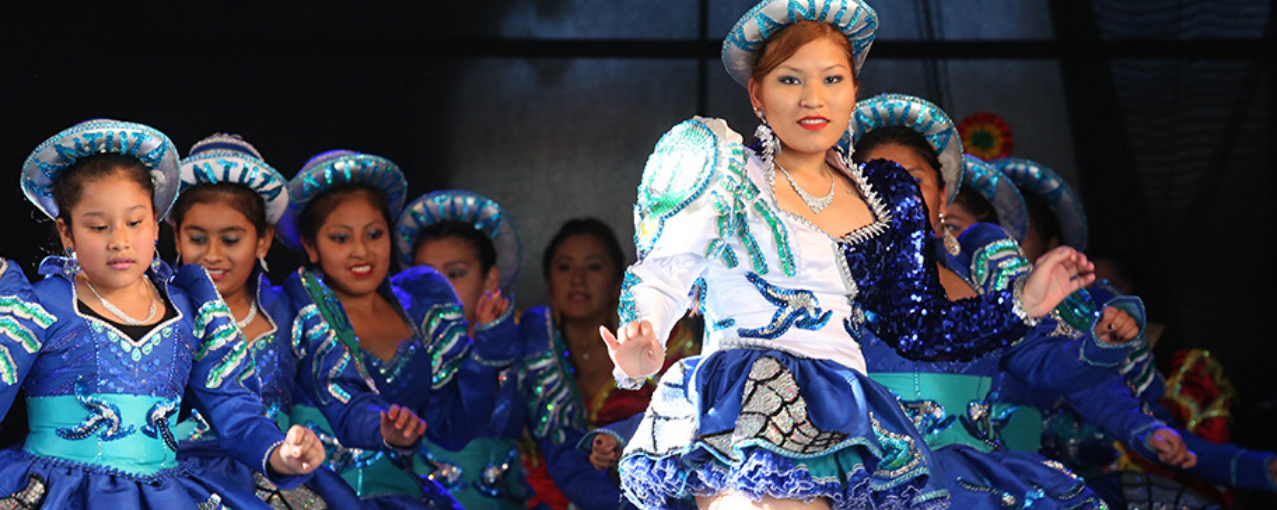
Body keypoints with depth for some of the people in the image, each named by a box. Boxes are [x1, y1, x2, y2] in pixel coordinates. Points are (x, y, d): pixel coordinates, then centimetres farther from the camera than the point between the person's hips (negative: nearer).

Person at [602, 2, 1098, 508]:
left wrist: (1023, 301, 8)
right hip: (745, 406, -5)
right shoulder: (725, 170, 10)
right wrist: (641, 347, -15)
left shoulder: (885, 194, 20)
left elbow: (918, 329, 19)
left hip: (844, 426, 5)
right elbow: (661, 276, 6)